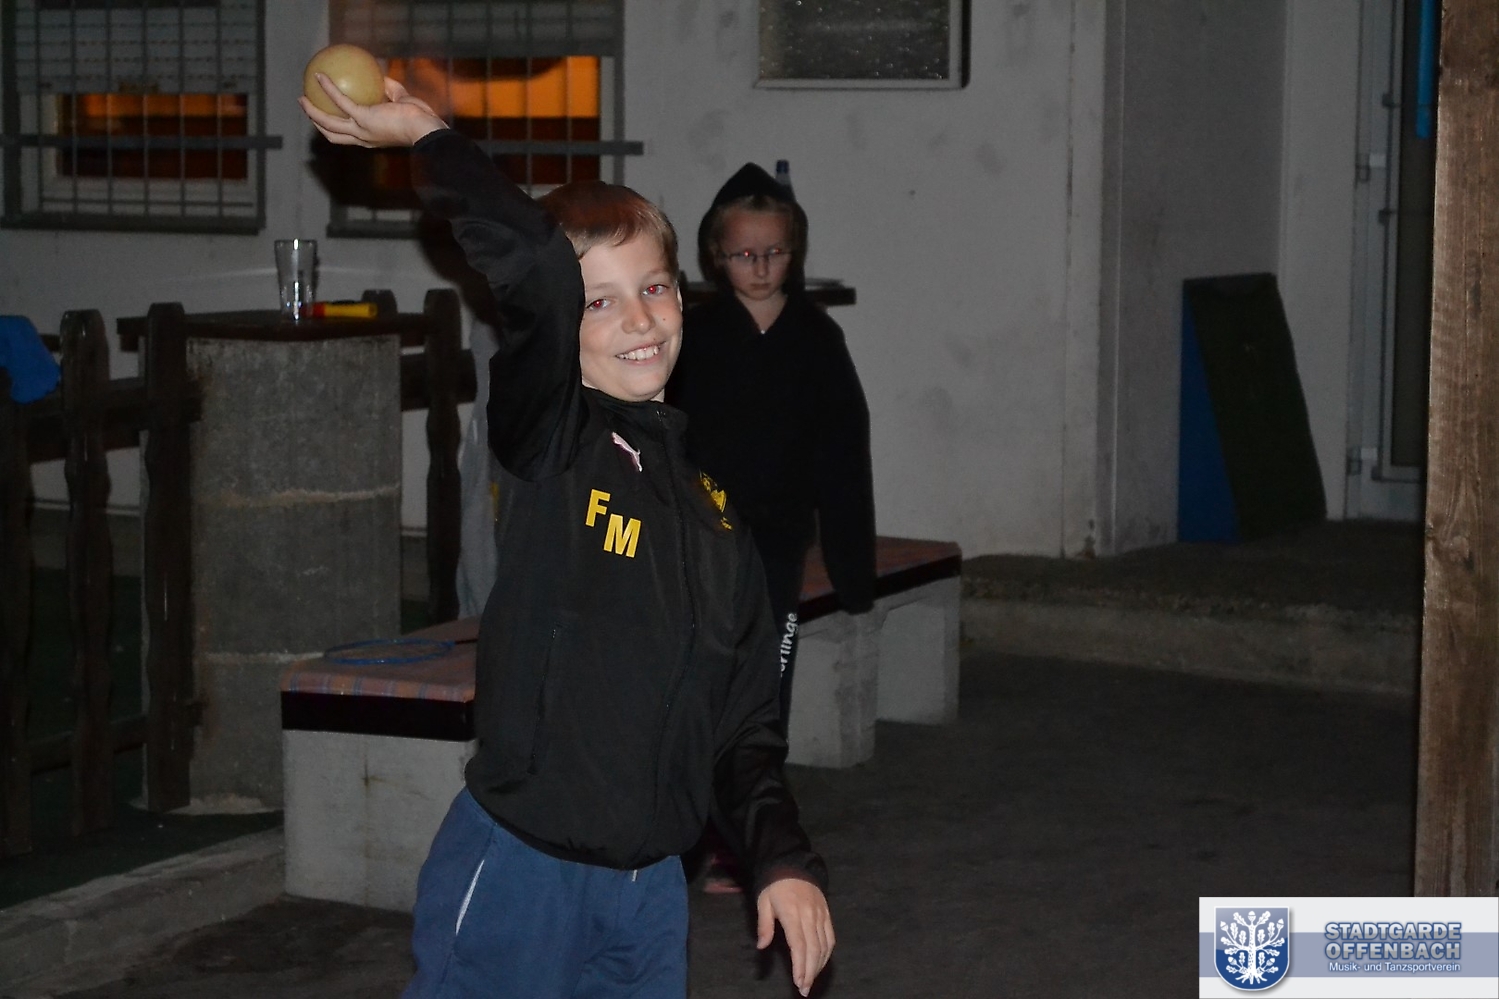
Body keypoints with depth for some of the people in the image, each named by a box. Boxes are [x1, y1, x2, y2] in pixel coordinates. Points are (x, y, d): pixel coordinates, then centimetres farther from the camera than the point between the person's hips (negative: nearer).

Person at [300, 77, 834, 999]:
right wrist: (425, 136, -18)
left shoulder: (711, 505, 10)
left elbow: (742, 720, 14)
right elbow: (537, 267, -28)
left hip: (652, 888, 6)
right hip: (518, 879, -6)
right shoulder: (546, 443, -8)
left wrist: (784, 859, 3)